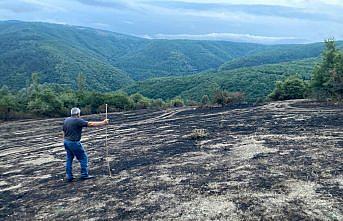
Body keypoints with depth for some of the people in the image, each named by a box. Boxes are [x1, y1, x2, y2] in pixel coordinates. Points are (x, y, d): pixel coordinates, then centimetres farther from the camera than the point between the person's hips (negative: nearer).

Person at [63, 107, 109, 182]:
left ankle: (69, 176, 18)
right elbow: (91, 124, -17)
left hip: (66, 141, 8)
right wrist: (103, 123, -12)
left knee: (69, 159, 15)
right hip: (74, 143, -8)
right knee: (83, 157, 4)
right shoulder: (78, 121, -15)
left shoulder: (66, 120, 9)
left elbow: (64, 132, 14)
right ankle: (84, 174, 9)